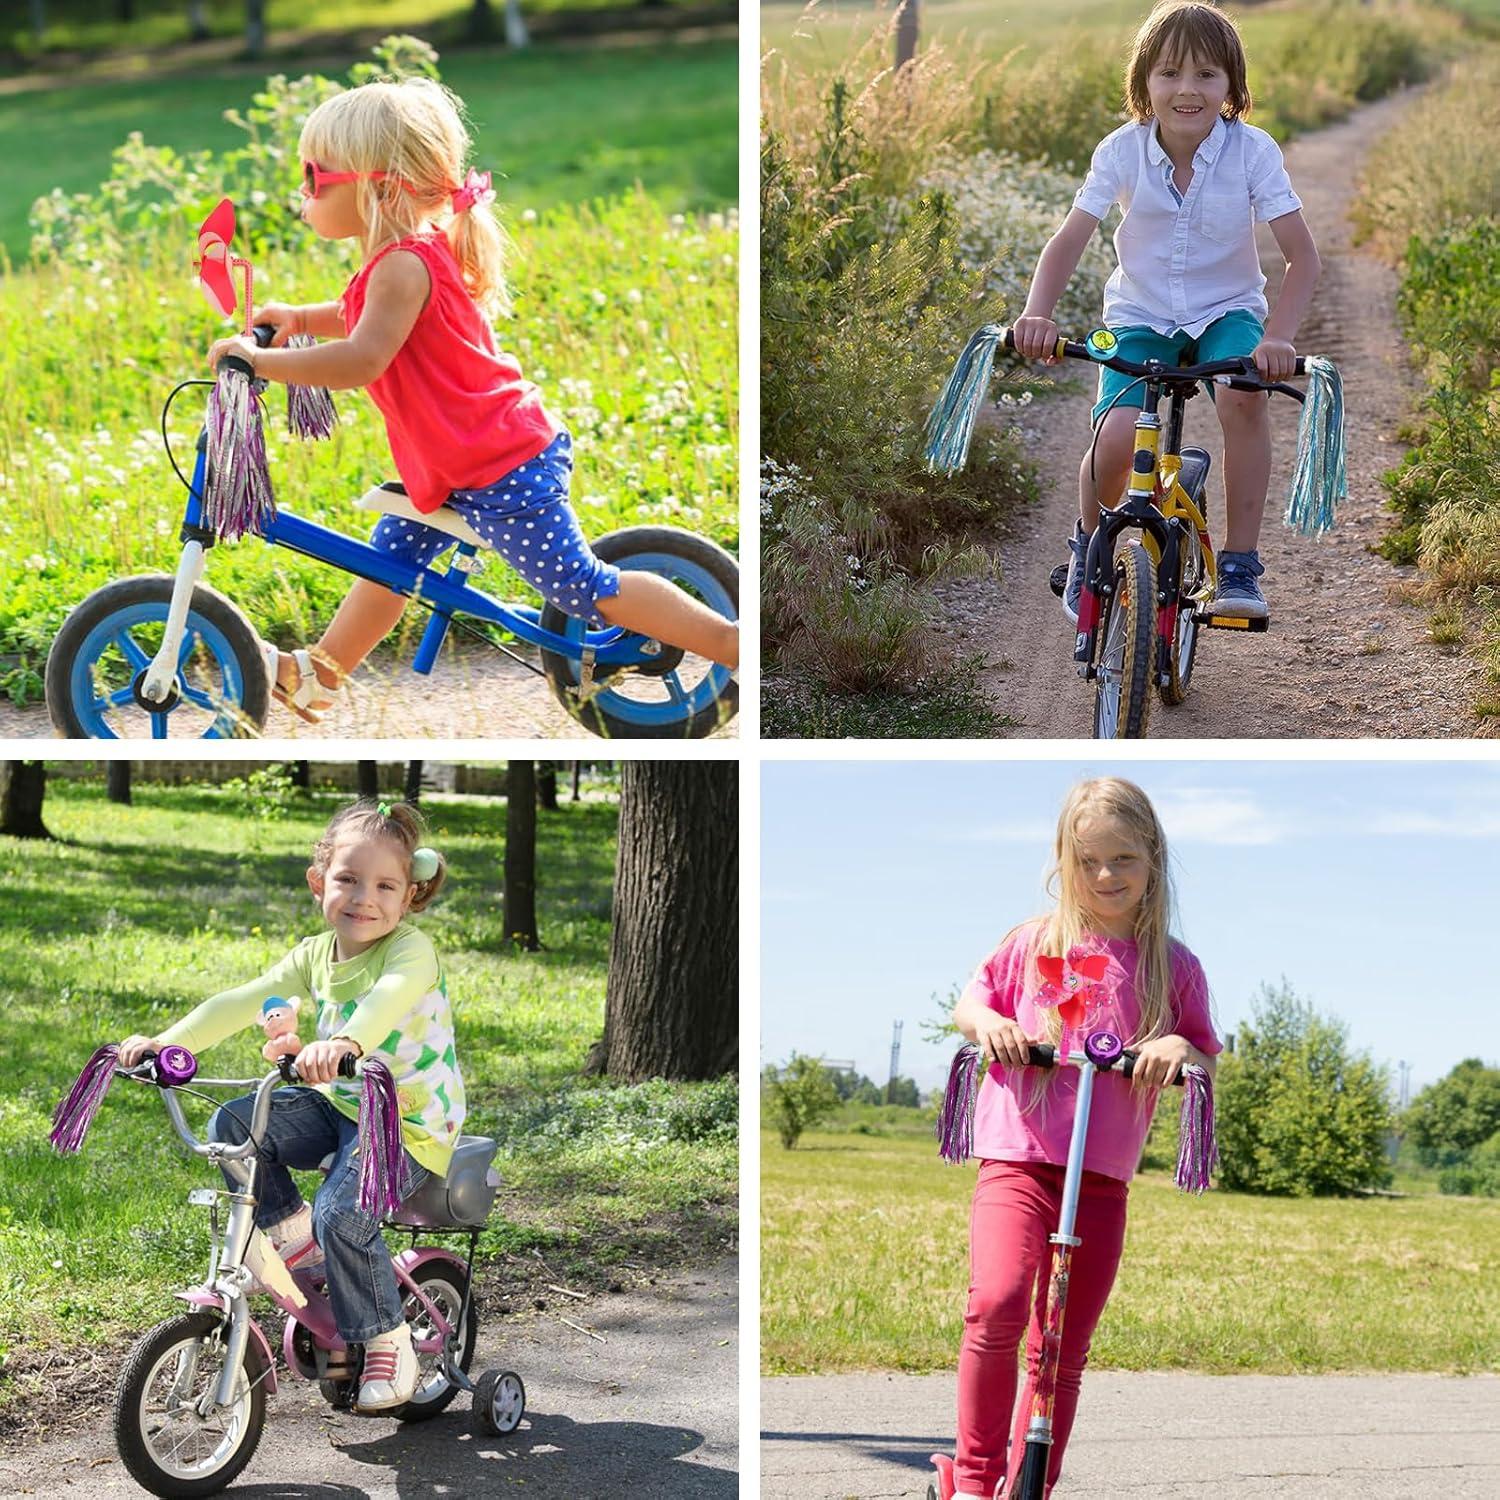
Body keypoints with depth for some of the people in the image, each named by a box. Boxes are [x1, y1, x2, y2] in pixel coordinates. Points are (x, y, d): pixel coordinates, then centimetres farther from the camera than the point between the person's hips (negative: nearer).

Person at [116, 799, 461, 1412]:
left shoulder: (410, 949, -17)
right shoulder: (316, 954, 3)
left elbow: (390, 997, -40)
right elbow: (243, 1001, -5)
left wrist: (345, 1044, -61)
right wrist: (168, 1041, -20)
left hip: (411, 1123, -7)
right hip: (339, 1105, 7)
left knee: (342, 1214, -28)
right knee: (232, 1124, -10)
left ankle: (386, 1340, -7)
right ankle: (289, 1229, 8)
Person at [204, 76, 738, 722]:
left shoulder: (403, 264, -24)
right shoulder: (411, 254, 8)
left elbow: (360, 360, -37)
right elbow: (361, 317, 28)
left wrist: (258, 358, -28)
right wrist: (296, 317, 11)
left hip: (506, 471, -10)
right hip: (463, 464, 10)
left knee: (584, 587, -3)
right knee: (390, 556, 19)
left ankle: (732, 642, 3)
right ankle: (316, 673, 33)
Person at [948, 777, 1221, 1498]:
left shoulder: (1173, 967, 7)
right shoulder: (1033, 943, 5)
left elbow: (1207, 1063, 13)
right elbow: (966, 1005, 17)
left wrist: (1180, 1048, -9)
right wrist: (988, 1022, -5)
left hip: (1103, 1176, 2)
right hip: (1017, 1158, -2)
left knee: (1064, 1352, 8)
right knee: (996, 1304, -24)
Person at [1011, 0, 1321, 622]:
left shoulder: (1252, 152, -16)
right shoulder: (1122, 152, -13)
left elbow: (1302, 256, -17)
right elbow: (1067, 242, -11)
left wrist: (1277, 337, -33)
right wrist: (1036, 314, -30)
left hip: (1226, 312, 0)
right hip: (1139, 317, 0)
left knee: (1243, 396, -33)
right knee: (1116, 440, -24)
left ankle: (1239, 566, -19)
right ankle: (1088, 544, 11)